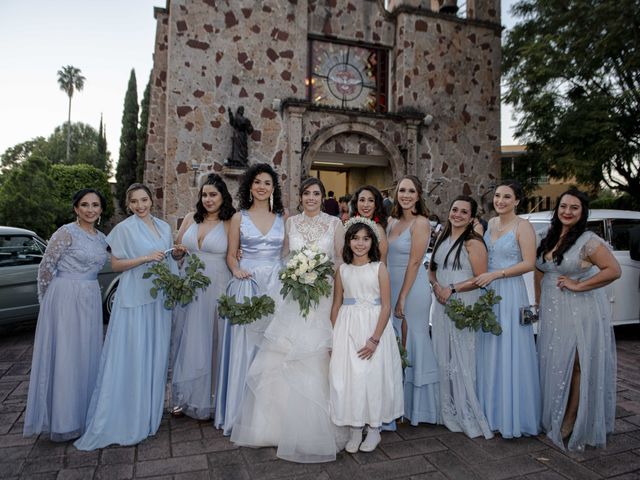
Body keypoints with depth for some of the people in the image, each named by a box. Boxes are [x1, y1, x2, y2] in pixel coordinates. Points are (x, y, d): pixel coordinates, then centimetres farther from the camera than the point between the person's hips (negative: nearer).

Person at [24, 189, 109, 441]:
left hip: (91, 300, 7)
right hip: (65, 300, -7)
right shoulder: (66, 233, -10)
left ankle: (84, 414, 27)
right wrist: (47, 300, 2)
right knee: (65, 357, 1)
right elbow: (45, 267, -7)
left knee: (88, 357, 12)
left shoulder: (102, 238, 10)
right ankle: (64, 421, 14)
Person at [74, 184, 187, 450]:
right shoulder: (124, 229, -4)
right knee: (131, 356, -5)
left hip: (159, 297, 5)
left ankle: (150, 413, 24)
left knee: (156, 354, 10)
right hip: (134, 298, -5)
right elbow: (115, 264, -5)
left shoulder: (164, 227, 12)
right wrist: (145, 258, -16)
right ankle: (126, 419, 8)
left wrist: (177, 254, 0)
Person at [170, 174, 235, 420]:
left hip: (216, 288, -3)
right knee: (188, 341, 10)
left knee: (212, 341, 7)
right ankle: (185, 397, 27)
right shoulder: (191, 218, 7)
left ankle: (208, 399, 24)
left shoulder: (230, 223, -4)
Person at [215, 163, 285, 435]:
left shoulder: (282, 217, 7)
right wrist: (236, 269, -12)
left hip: (276, 286, 1)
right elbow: (231, 254, 7)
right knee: (243, 347, 2)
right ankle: (240, 413, 18)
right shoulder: (239, 217, 5)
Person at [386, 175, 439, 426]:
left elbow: (414, 262, -15)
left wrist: (402, 298, -16)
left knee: (412, 345, 4)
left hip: (413, 289, -7)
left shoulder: (420, 222, -11)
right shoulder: (392, 222, 10)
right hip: (392, 288, 7)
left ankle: (415, 407, 22)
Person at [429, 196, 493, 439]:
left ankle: (467, 413, 16)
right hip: (441, 304, 7)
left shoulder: (473, 242, -9)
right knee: (443, 358, 12)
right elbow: (432, 268, 16)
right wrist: (436, 286, -3)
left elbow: (481, 278, -13)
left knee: (461, 360, 0)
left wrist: (452, 289, -16)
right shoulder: (442, 238, 13)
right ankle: (447, 410, 27)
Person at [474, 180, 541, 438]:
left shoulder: (523, 227, -7)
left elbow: (529, 263, -13)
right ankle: (491, 410, 25)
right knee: (488, 352, 11)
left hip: (510, 293, -6)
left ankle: (512, 415, 14)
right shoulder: (490, 223, 12)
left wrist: (496, 274, -18)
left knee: (509, 353, -1)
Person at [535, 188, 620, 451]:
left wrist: (578, 285, -17)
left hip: (580, 313, -6)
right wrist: (539, 304, 13)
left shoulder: (589, 241, -11)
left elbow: (613, 270, -19)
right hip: (551, 312, 6)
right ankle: (552, 419, 25)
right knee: (552, 365, 11)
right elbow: (539, 272, 18)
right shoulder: (548, 240, 10)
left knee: (576, 366, -1)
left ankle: (571, 423, 13)